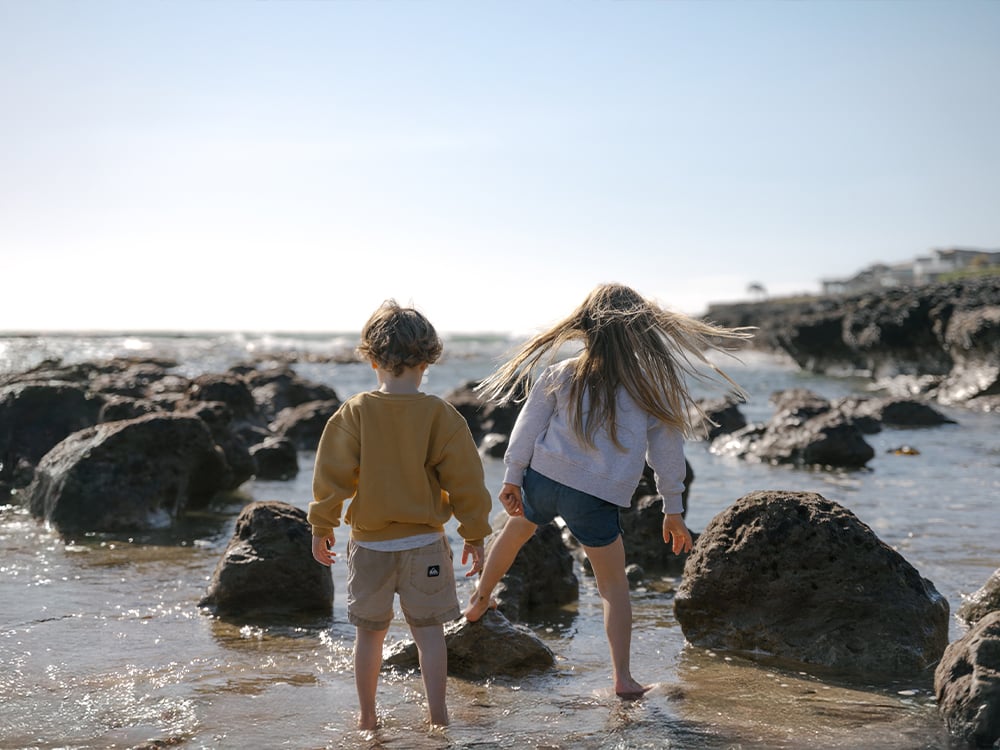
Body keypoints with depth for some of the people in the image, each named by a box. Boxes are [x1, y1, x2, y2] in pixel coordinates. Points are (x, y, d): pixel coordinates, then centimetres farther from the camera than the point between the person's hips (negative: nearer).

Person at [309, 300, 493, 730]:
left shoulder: (355, 413, -9)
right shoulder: (440, 416, -9)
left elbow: (333, 476, -6)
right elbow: (464, 481, -5)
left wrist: (322, 527, 6)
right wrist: (475, 536, 5)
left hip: (369, 544, 1)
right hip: (424, 543, -1)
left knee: (369, 632, 14)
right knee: (429, 631, 7)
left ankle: (367, 718, 23)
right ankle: (437, 716, 6)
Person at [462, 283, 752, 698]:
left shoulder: (559, 376, 0)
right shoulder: (651, 386, -4)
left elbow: (527, 427, 1)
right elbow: (667, 453, 1)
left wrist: (512, 478, 8)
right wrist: (673, 510, 8)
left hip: (543, 478, 2)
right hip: (596, 499, -2)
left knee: (515, 530, 33)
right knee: (613, 584, 12)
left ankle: (480, 600, 53)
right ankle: (622, 677, 10)